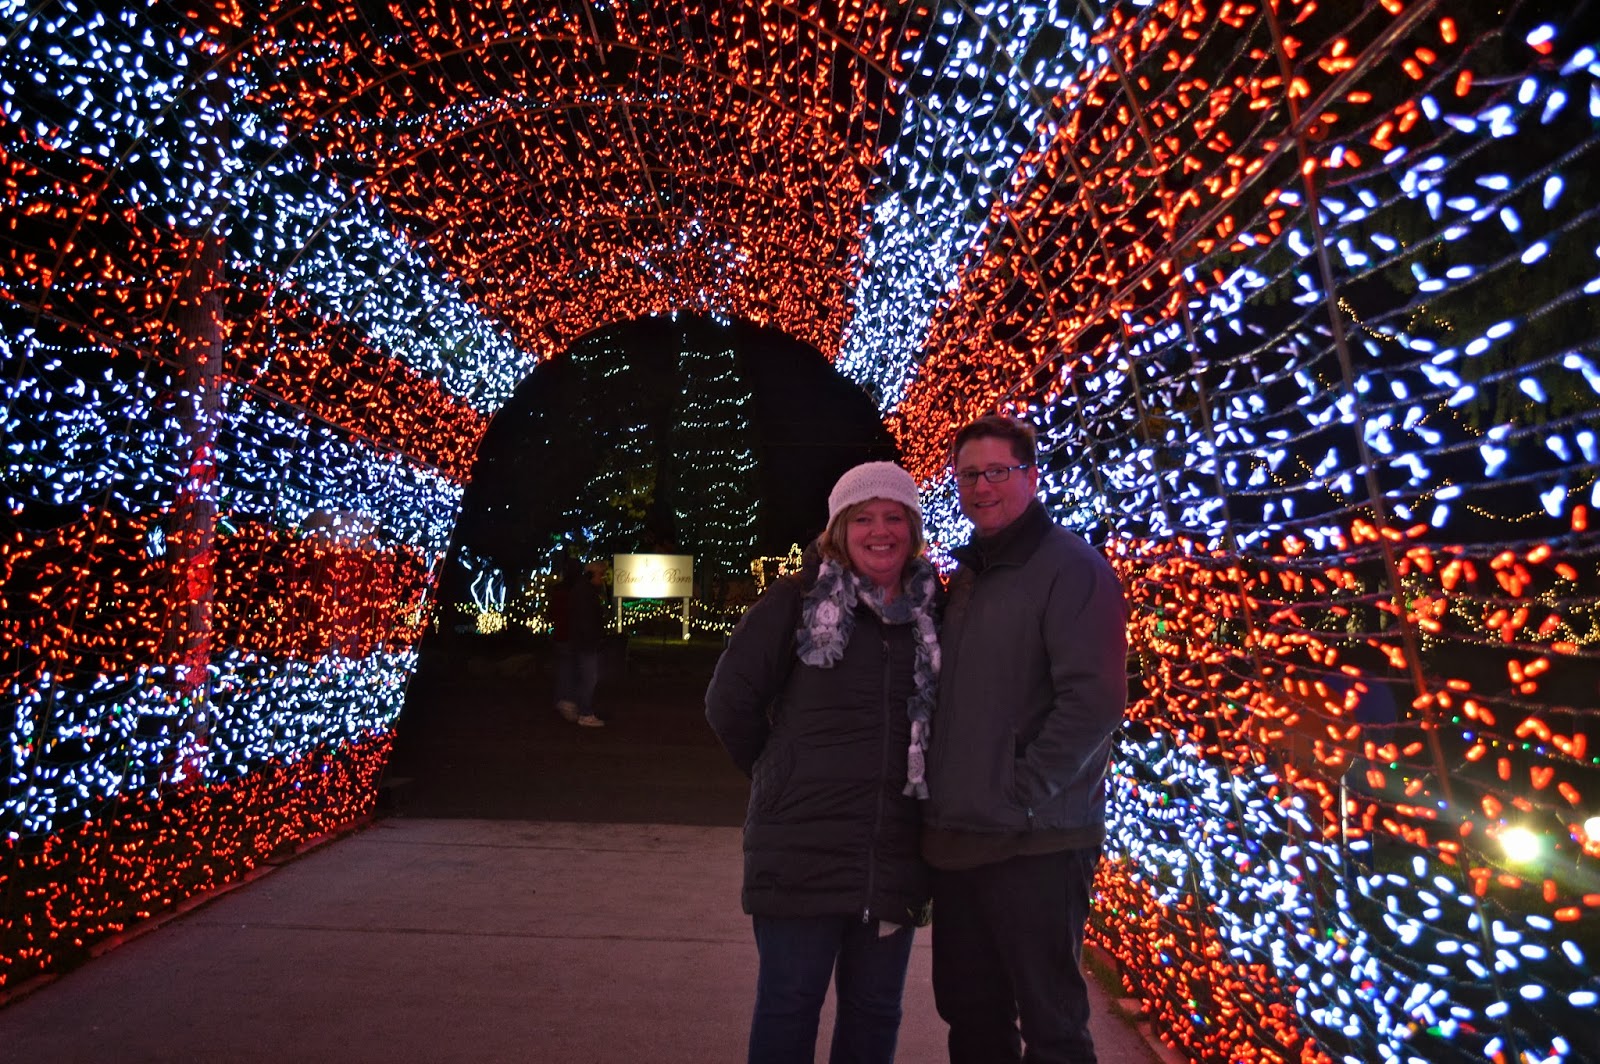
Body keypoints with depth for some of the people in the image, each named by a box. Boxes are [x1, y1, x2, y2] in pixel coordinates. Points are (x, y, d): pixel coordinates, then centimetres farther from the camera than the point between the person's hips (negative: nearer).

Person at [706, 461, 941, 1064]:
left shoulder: (933, 612, 5)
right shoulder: (797, 602, -4)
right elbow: (730, 701, -2)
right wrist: (782, 777, 3)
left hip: (896, 856, 3)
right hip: (801, 848, -3)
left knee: (875, 1009, 16)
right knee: (788, 1005, 8)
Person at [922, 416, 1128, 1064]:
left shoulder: (1069, 567, -10)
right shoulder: (967, 576, 15)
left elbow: (1094, 701, -20)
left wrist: (1022, 793, -18)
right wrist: (943, 798, 10)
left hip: (1035, 843, -8)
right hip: (959, 839, 8)